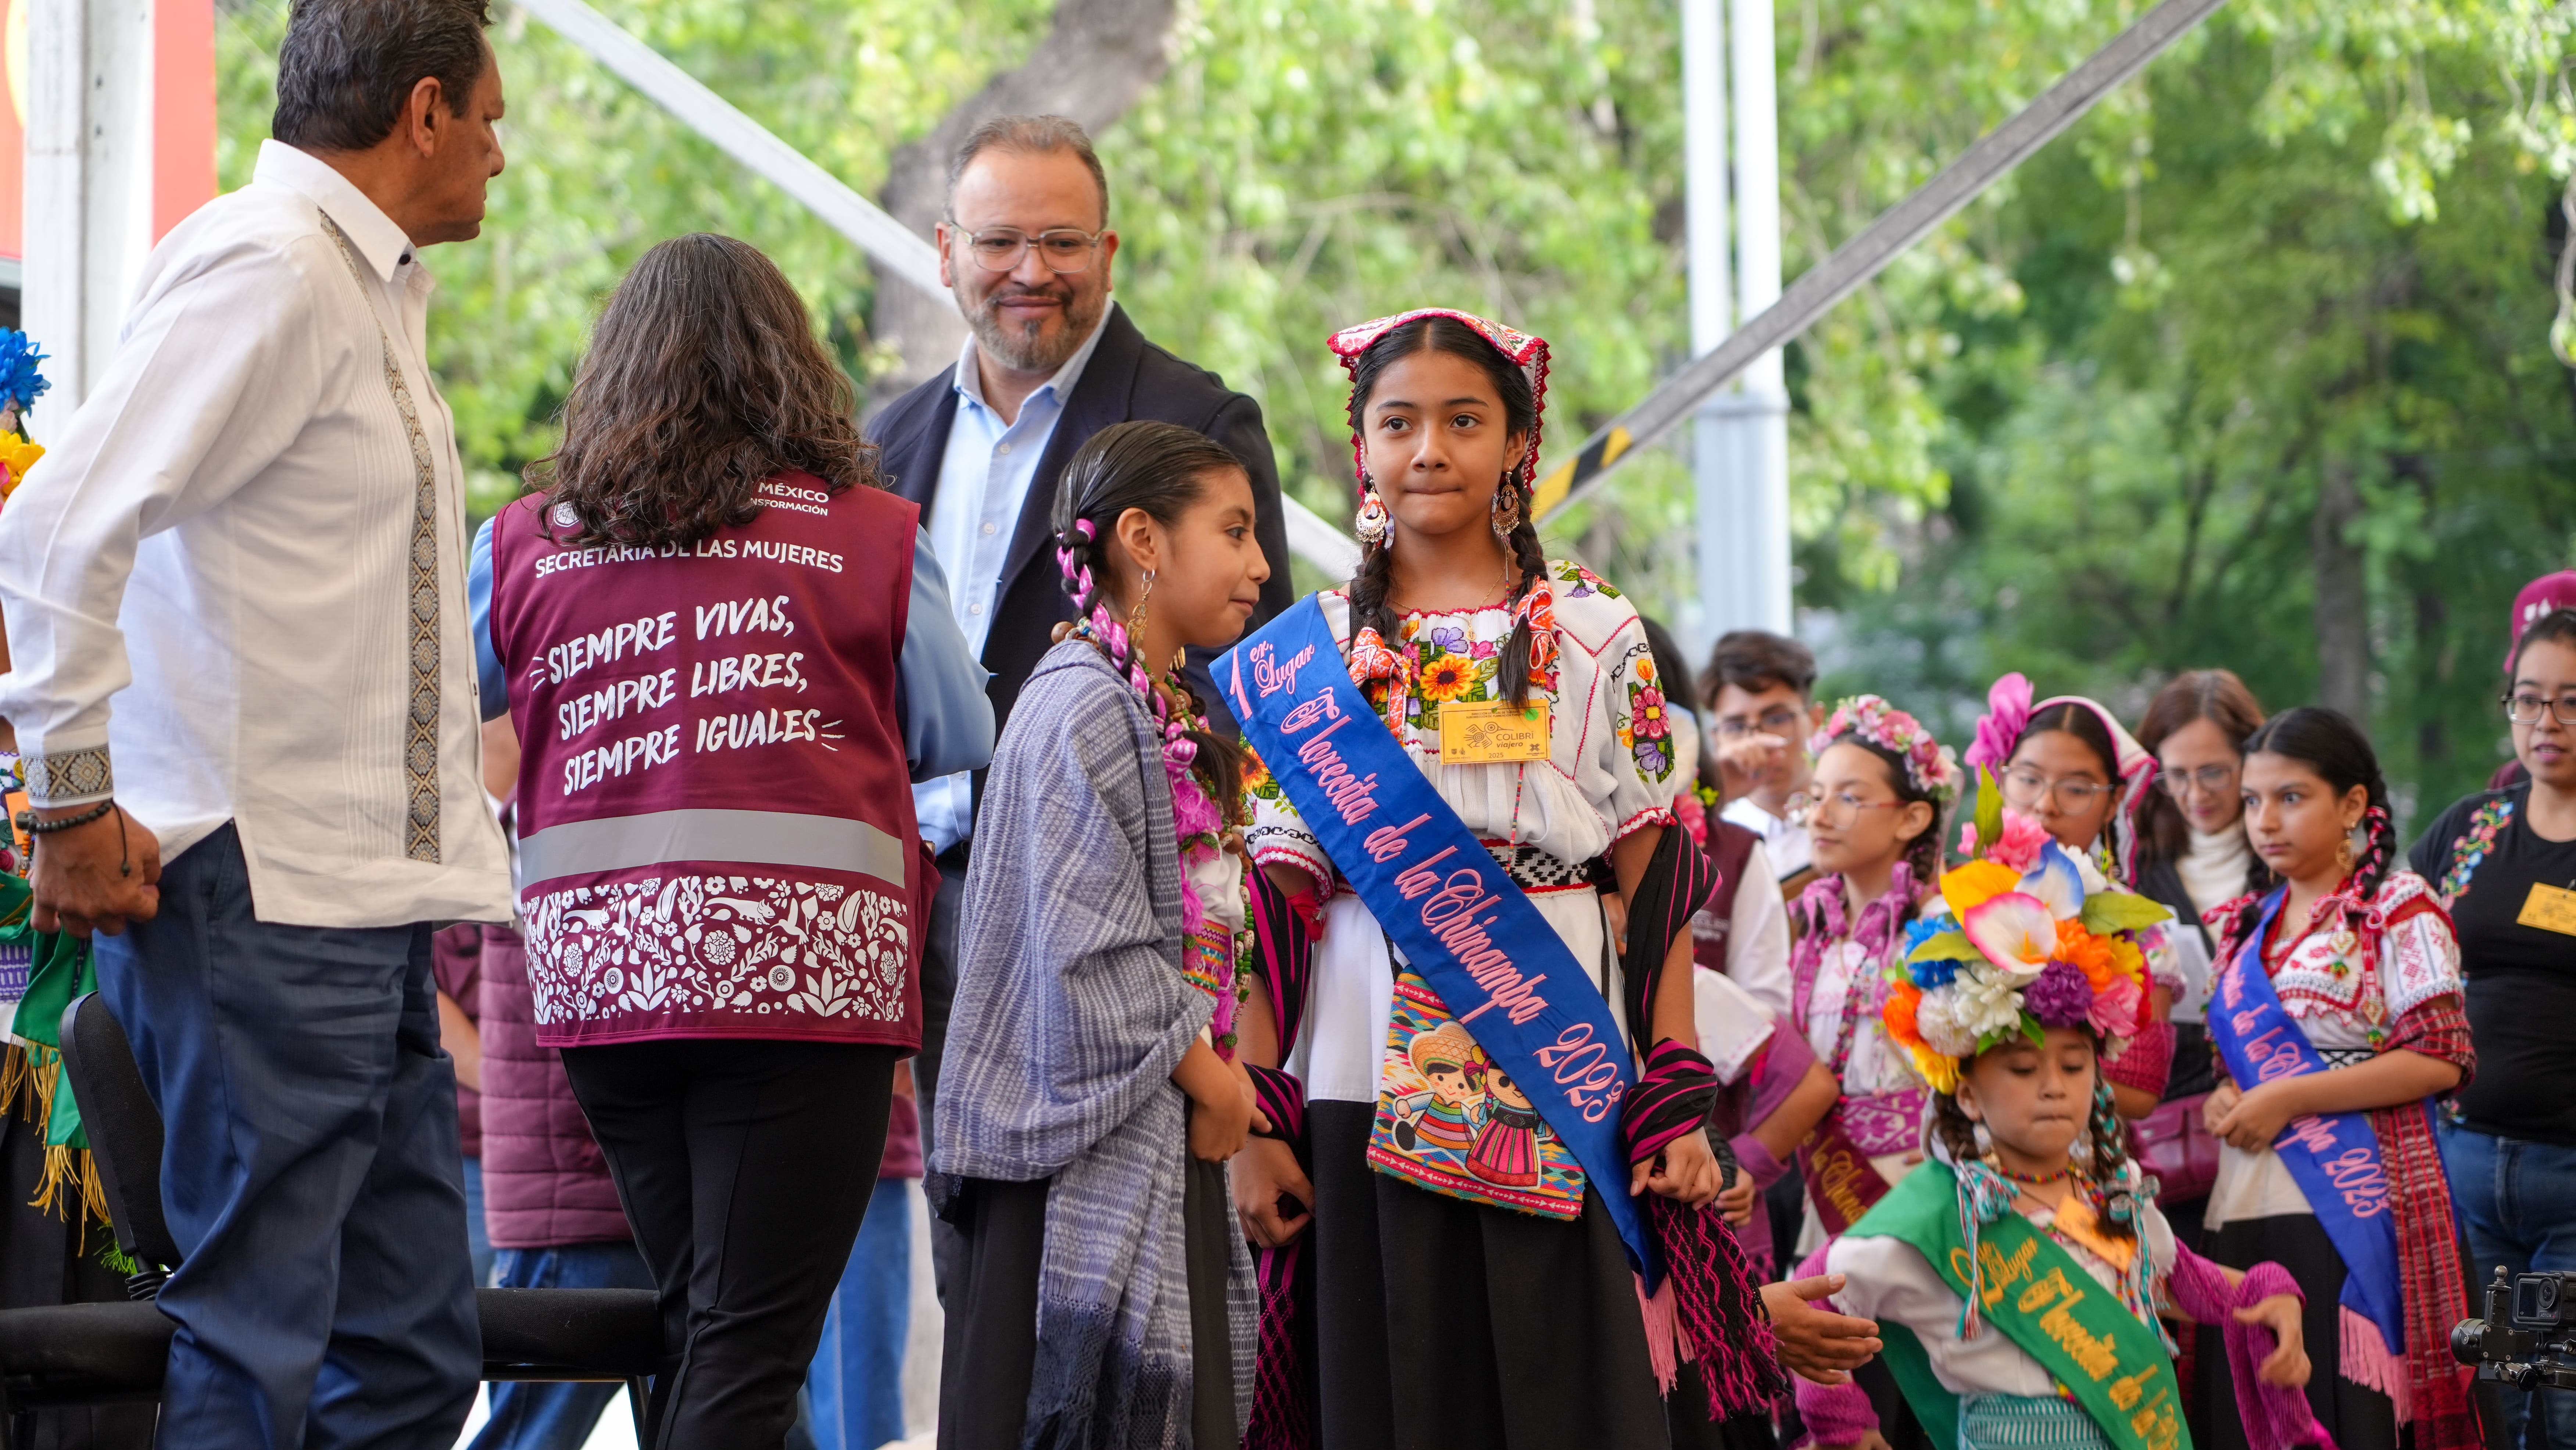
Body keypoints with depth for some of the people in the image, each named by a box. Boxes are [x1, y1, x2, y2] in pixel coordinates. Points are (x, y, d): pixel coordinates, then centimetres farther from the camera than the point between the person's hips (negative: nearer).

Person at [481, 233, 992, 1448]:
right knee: (750, 1349, -5)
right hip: (803, 968, -3)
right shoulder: (874, 538, 3)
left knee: (695, 1325, 16)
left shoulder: (526, 544, 8)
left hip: (597, 970, 4)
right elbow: (963, 753, 9)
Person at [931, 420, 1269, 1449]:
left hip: (1170, 1124, 10)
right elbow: (1090, 943, -20)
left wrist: (1218, 1075, 9)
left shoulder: (1165, 712, 17)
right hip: (1091, 1136, -10)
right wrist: (1211, 1080, -12)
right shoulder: (1084, 706, -14)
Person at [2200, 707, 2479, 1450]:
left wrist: (2287, 1098, -14)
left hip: (2350, 1215, -6)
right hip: (2244, 1214, 6)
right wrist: (2225, 1098, 2)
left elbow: (2441, 1058, -12)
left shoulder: (2397, 908, -3)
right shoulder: (2247, 924, 16)